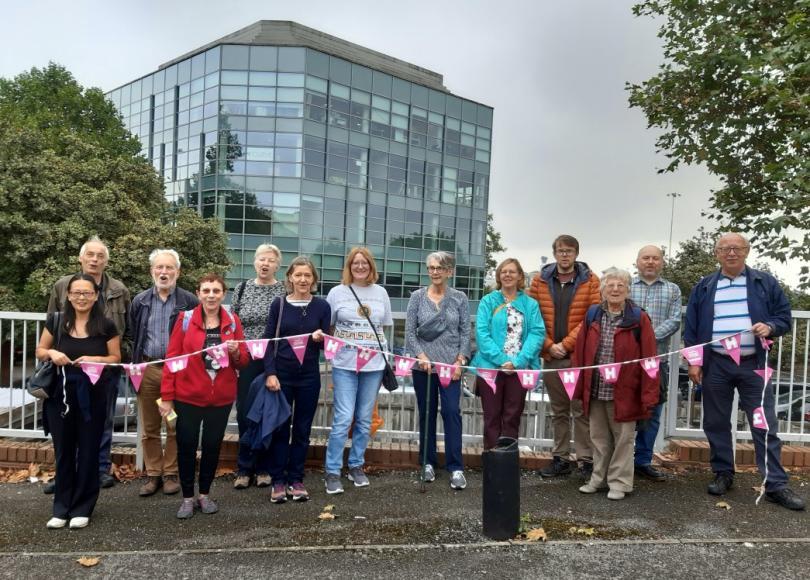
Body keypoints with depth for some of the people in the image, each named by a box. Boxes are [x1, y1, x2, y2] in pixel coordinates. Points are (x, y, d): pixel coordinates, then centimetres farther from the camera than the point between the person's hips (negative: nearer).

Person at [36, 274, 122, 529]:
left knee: (88, 452, 5)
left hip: (92, 396, -1)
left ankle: (82, 508, 18)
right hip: (60, 394, 2)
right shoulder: (56, 322, 1)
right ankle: (61, 508, 22)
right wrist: (52, 353, -11)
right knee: (63, 451, 8)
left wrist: (94, 359, -15)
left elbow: (116, 358, 3)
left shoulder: (106, 326, -3)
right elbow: (39, 351, 11)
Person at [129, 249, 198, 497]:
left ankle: (171, 474, 19)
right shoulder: (140, 301, 7)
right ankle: (153, 474, 22)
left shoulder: (190, 301, -4)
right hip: (148, 369, 3)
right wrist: (136, 366, 7)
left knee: (175, 427, 6)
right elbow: (134, 336, 12)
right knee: (148, 428, 10)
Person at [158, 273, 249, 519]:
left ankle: (205, 495, 29)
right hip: (188, 396, -2)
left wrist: (236, 352, -16)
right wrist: (166, 396, -8)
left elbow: (243, 361, 7)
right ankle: (188, 498, 22)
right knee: (186, 446, 5)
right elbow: (171, 358, -5)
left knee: (213, 446, 11)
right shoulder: (185, 319, -5)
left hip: (221, 397, 2)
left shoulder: (233, 321, 2)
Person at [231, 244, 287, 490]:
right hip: (246, 361, 2)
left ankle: (264, 468, 19)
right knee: (245, 413, 4)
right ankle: (244, 468, 17)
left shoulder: (285, 290, 0)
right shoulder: (241, 288, 6)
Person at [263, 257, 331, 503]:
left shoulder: (322, 306, 0)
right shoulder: (279, 304, -1)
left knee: (302, 429, 9)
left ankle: (296, 479, 22)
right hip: (281, 374, -1)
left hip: (309, 376, 1)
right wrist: (270, 373, -10)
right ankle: (278, 480, 17)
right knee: (280, 428, 5)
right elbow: (268, 340, -1)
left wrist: (320, 338, -20)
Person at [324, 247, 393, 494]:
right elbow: (327, 327, 7)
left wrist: (386, 358, 8)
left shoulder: (380, 293, 8)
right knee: (343, 419, -6)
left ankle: (356, 466, 24)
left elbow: (384, 328, 13)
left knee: (364, 420, 9)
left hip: (374, 364, 3)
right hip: (345, 365, -3)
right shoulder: (337, 292, 1)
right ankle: (332, 472, 4)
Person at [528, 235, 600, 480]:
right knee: (558, 411, 12)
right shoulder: (540, 280, 6)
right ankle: (561, 458, 21)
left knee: (581, 410, 1)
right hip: (550, 355, 3)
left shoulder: (590, 281, -1)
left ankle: (586, 460, 10)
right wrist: (549, 346, -7)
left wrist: (566, 344, -12)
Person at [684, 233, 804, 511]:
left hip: (753, 365, -1)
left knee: (765, 425, 0)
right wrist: (693, 361, -1)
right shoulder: (703, 287, 8)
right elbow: (691, 326, 7)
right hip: (715, 365, 1)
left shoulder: (765, 282, 6)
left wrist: (770, 327, -15)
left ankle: (776, 485, 7)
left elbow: (784, 316, 8)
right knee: (716, 423, 8)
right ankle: (723, 474, 22)